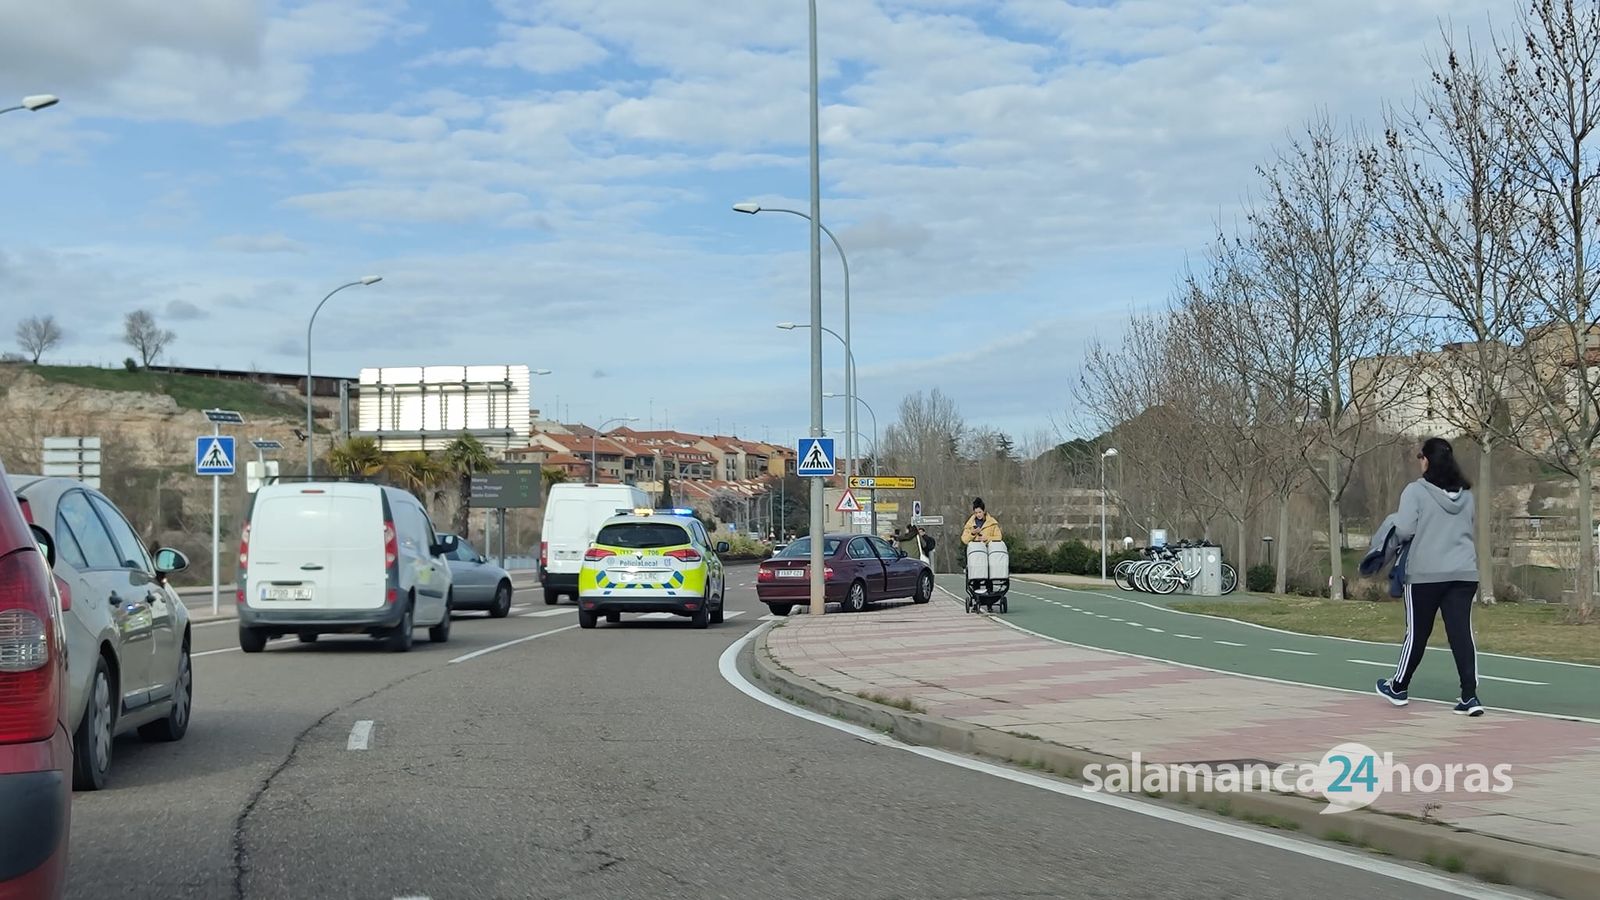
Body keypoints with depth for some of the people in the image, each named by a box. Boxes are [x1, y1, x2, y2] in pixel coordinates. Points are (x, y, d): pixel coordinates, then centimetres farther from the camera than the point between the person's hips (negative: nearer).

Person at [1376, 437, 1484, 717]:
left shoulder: (1416, 491, -9)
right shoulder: (1466, 493, 10)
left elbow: (1404, 530, -14)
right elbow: (1469, 525, 19)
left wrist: (1397, 536, 7)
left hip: (1425, 573, -4)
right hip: (1464, 572, 4)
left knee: (1417, 633, 9)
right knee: (1462, 633, 1)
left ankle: (1398, 688, 25)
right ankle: (1470, 696, -5)